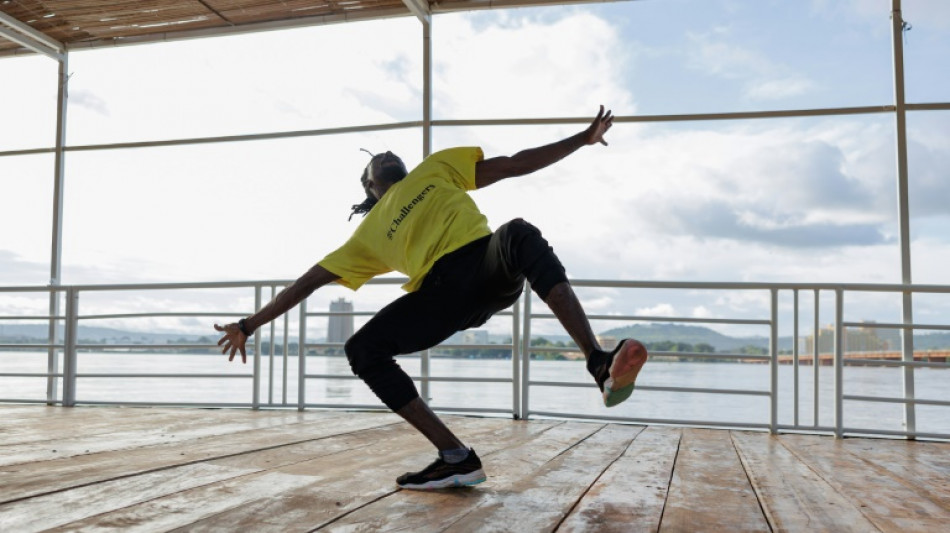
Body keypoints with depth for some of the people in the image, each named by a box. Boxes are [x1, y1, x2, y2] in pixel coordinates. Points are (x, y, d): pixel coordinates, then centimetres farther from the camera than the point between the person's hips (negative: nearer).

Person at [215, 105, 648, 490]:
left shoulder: (435, 169, 28)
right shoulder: (368, 236, 27)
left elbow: (514, 165, 24)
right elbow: (308, 281, 28)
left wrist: (583, 138, 20)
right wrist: (250, 324, 25)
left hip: (488, 263, -2)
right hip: (440, 293, 2)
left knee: (519, 234, -35)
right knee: (361, 350, -14)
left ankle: (601, 366, -46)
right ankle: (456, 458, -16)